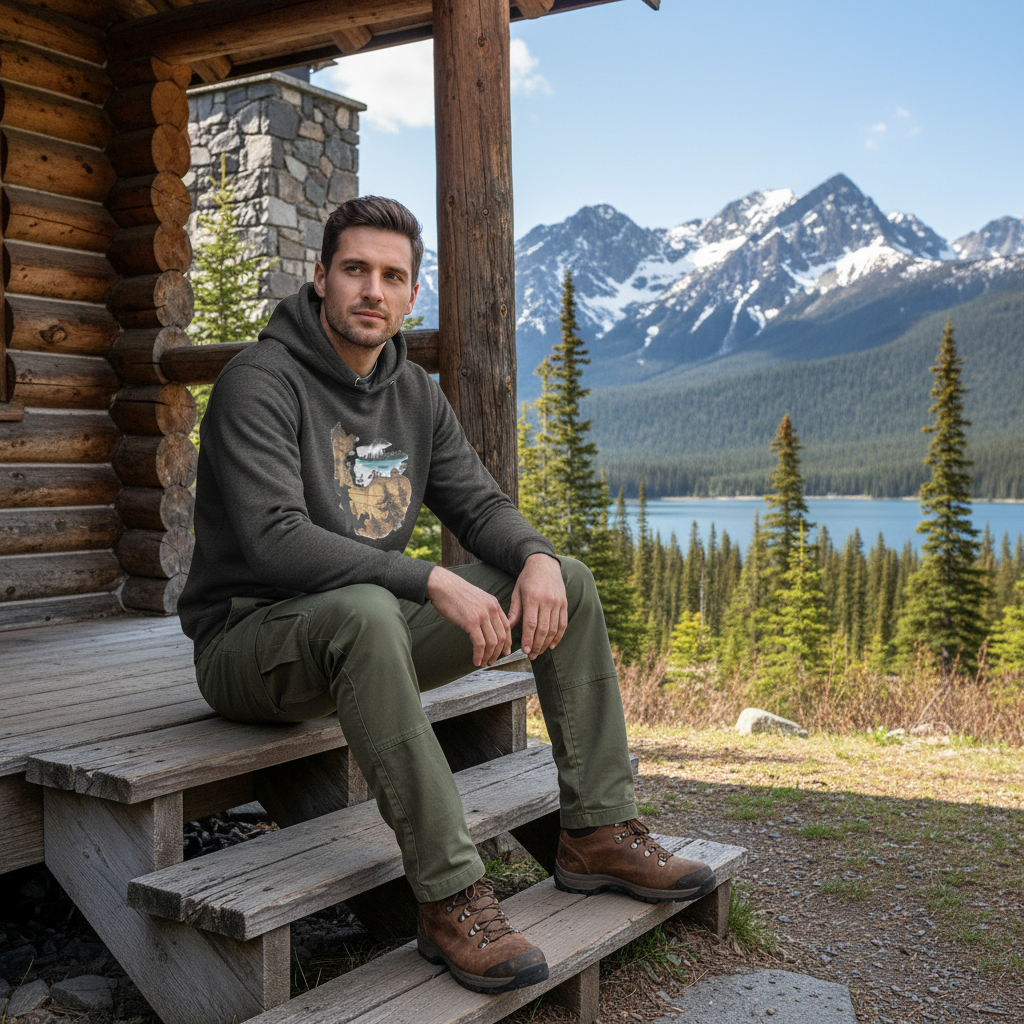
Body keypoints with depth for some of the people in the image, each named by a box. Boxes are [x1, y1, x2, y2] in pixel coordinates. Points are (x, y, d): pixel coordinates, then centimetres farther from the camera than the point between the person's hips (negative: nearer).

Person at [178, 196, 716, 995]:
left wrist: (535, 557, -16)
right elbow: (275, 540, -28)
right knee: (362, 611, -43)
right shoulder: (259, 385, -16)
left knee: (569, 583, -2)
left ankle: (597, 835, 0)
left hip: (373, 624, 8)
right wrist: (433, 583, -33)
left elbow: (479, 504, 8)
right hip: (250, 641, -7)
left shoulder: (415, 393, 8)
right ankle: (450, 898, -35)